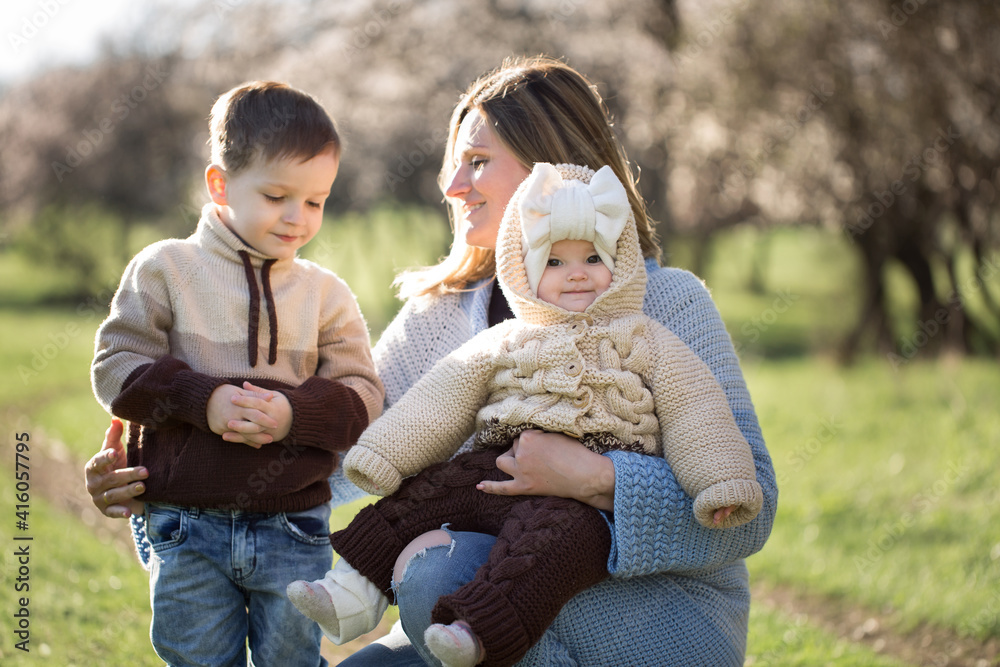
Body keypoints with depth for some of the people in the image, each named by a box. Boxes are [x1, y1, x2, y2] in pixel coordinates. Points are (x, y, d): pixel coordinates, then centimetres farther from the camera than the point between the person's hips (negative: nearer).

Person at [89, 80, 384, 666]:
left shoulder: (327, 294, 6)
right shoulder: (165, 269, 1)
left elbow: (364, 396, 0)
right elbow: (116, 366, -5)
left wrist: (294, 413, -20)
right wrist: (201, 400, -20)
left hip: (294, 530, 1)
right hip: (188, 529, -1)